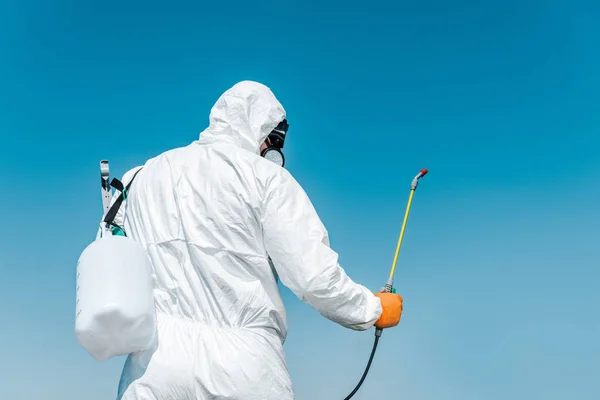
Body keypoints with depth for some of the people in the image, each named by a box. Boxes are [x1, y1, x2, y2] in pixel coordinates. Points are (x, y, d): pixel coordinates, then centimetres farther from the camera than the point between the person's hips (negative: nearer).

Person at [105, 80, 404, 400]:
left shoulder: (141, 177, 10)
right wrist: (374, 309, 5)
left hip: (154, 364, 3)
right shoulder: (266, 177, -4)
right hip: (244, 365, -3)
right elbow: (314, 276, -10)